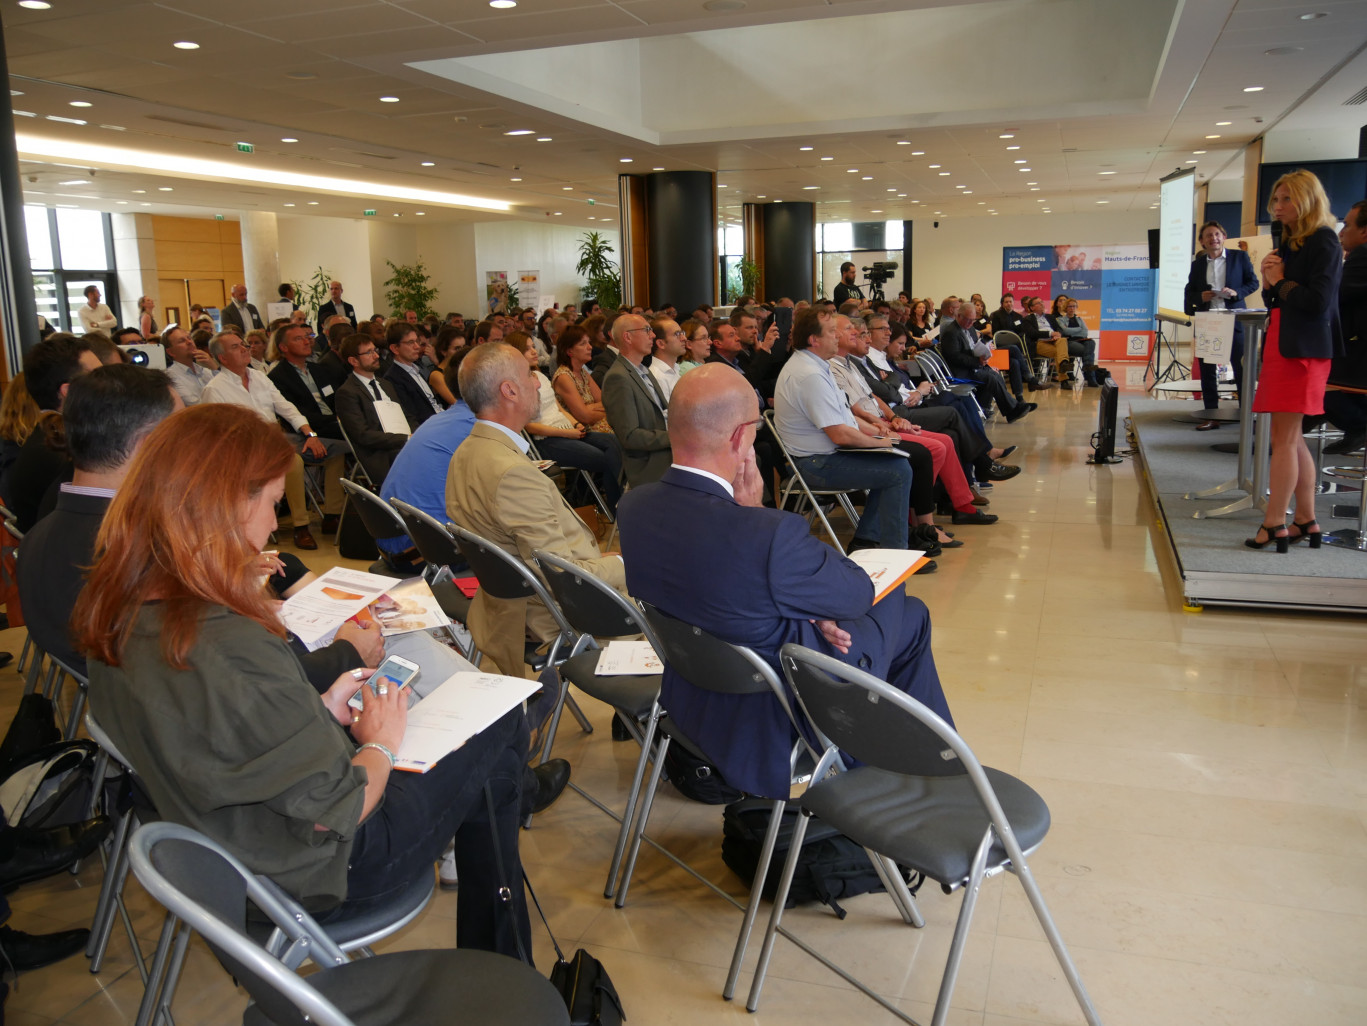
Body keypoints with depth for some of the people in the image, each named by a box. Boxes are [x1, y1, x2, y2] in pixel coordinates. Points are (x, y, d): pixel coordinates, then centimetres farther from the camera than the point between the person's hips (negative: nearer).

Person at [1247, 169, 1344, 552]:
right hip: (1281, 345, 9)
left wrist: (1280, 280, -6)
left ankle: (1274, 524, -5)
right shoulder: (1289, 243, 18)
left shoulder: (1323, 241, -8)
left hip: (1302, 349, -9)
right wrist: (1269, 280, 0)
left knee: (1283, 438, -8)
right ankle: (1306, 520, 15)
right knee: (1292, 439, 10)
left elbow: (1317, 301, -18)